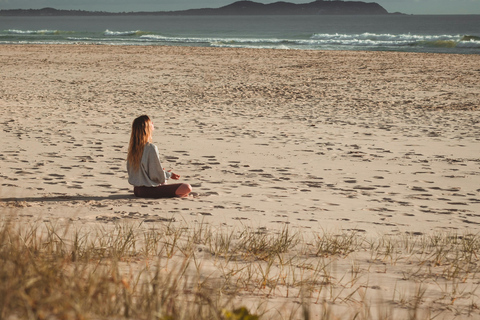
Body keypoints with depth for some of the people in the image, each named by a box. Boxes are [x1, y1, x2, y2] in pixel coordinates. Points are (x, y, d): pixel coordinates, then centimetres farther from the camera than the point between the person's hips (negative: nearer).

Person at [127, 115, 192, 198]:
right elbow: (158, 175, -14)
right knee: (187, 188, -14)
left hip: (137, 190, 8)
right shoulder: (151, 148, -18)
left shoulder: (132, 147, 6)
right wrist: (169, 175, 9)